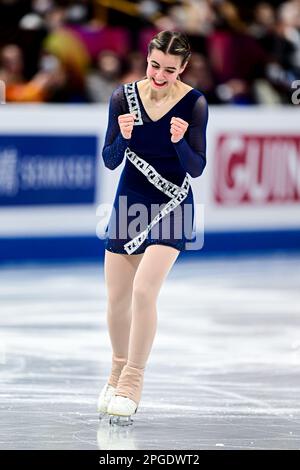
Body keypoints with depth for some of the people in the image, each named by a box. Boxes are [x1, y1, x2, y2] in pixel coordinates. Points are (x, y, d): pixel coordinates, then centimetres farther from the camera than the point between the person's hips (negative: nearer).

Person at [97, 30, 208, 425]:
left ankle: (133, 381, -8)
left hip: (171, 207, -4)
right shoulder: (124, 96, -6)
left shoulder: (194, 104, -13)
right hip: (129, 201, 4)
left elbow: (196, 168, -11)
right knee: (117, 299, 11)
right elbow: (110, 161, -4)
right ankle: (119, 370, 34)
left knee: (143, 291, -19)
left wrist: (180, 142, -30)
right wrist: (123, 137, -24)